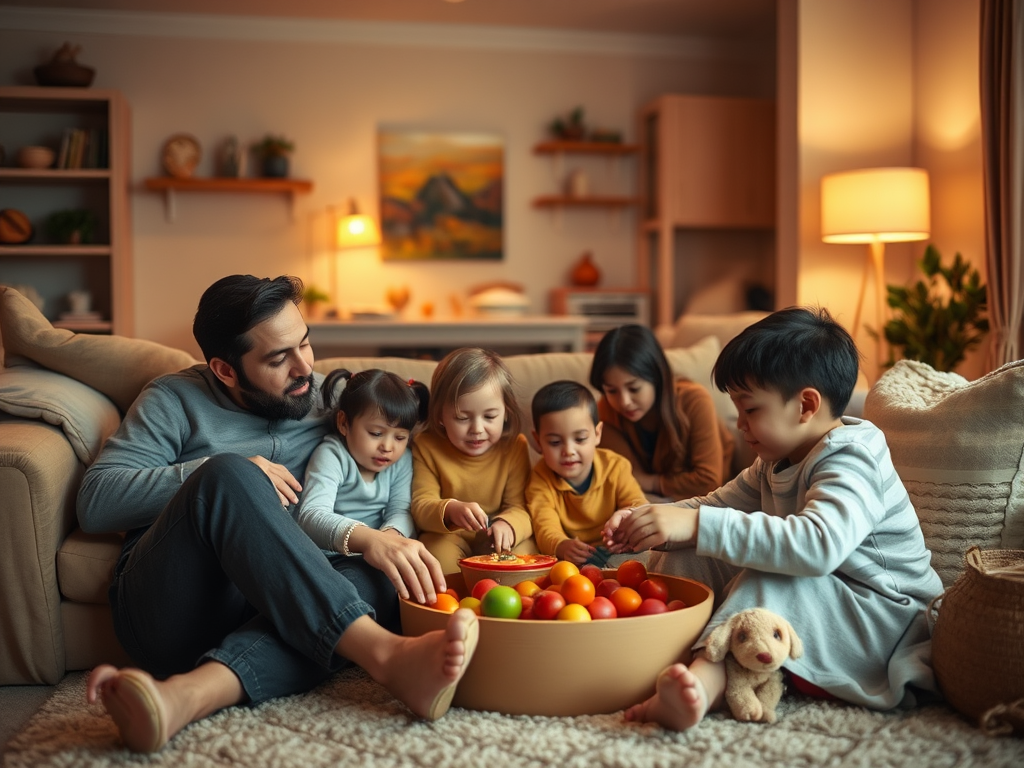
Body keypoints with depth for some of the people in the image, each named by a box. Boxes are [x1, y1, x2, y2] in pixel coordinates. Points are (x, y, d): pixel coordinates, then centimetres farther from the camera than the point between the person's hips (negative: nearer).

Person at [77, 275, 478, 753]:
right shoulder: (176, 401, 8)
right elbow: (94, 505, -2)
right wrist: (224, 477, -12)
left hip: (271, 607, 3)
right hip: (168, 605, -3)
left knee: (377, 577, -26)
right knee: (229, 474, -29)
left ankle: (188, 693, -48)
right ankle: (387, 655, -44)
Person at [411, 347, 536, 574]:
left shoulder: (515, 447, -6)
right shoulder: (427, 447, -8)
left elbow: (519, 507, -11)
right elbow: (420, 506, -13)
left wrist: (508, 524, -38)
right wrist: (450, 510, -38)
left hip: (498, 540, 1)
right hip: (447, 537, -1)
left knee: (522, 551, -29)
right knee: (440, 553, -33)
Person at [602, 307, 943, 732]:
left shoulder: (851, 461, -23)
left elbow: (818, 546, -42)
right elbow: (718, 504, 14)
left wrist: (697, 525, -45)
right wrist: (645, 520, -6)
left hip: (883, 618, -9)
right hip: (810, 603, 9)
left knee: (769, 579, -37)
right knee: (681, 556, -2)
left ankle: (705, 681, -51)